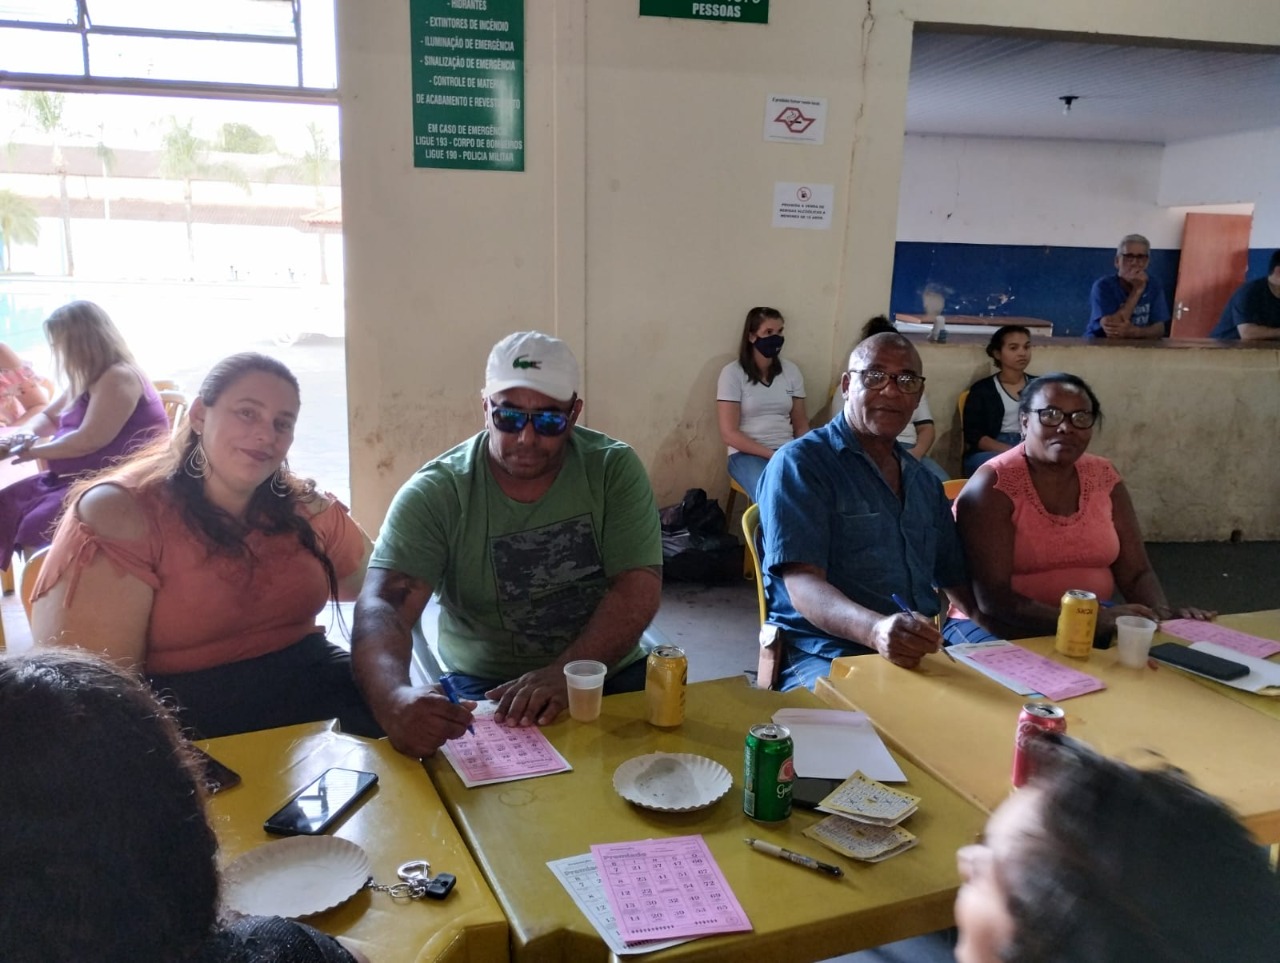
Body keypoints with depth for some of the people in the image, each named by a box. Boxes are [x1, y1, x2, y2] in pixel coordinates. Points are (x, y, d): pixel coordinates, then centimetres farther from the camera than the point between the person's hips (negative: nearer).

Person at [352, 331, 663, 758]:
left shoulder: (615, 470, -6)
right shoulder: (434, 493, -11)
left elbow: (637, 590, -13)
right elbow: (382, 606, -21)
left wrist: (565, 674, -28)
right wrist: (394, 696, -42)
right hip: (483, 685, -1)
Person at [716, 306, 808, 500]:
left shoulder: (791, 371, 10)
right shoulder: (733, 373, -3)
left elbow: (801, 425, 12)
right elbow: (729, 433, -8)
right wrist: (772, 455, -16)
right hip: (747, 454, -4)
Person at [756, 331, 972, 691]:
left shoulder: (925, 482, 20)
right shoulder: (800, 463, -5)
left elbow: (956, 579, 24)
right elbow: (802, 585, -16)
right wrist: (876, 629, -36)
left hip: (920, 654, 8)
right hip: (824, 658, -8)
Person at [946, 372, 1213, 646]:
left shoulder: (1104, 477, 4)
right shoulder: (992, 487, -15)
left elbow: (1136, 573, 8)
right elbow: (992, 599, -23)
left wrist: (1162, 612, -15)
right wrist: (1096, 620, -30)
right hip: (1006, 628, -5)